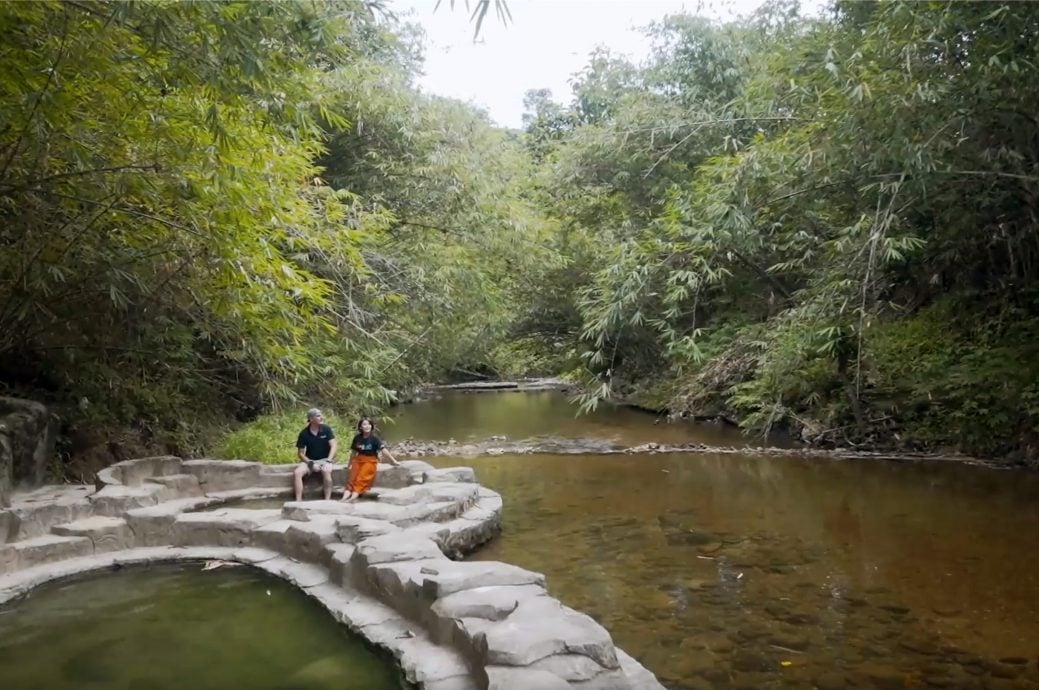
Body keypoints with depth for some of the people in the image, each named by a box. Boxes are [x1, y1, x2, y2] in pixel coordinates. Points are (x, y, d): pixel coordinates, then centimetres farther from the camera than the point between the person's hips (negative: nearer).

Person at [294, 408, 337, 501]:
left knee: (326, 471, -36)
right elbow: (301, 453, -2)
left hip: (324, 459, -2)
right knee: (296, 472, -26)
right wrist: (311, 463, -16)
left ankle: (327, 500, -29)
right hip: (309, 460, 2)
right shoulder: (304, 433, -6)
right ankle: (298, 501, -20)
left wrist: (328, 461, -23)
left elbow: (333, 446, -11)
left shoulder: (326, 429, -7)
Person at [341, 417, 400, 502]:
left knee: (361, 477, -26)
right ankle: (345, 496, -35)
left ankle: (354, 496, -42)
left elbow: (383, 449, -14)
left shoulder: (374, 438, -6)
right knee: (352, 476, -20)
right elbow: (353, 452, 17)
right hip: (358, 460, 4)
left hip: (370, 461, -4)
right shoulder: (357, 438, 7)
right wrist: (349, 464, 22)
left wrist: (393, 461, -21)